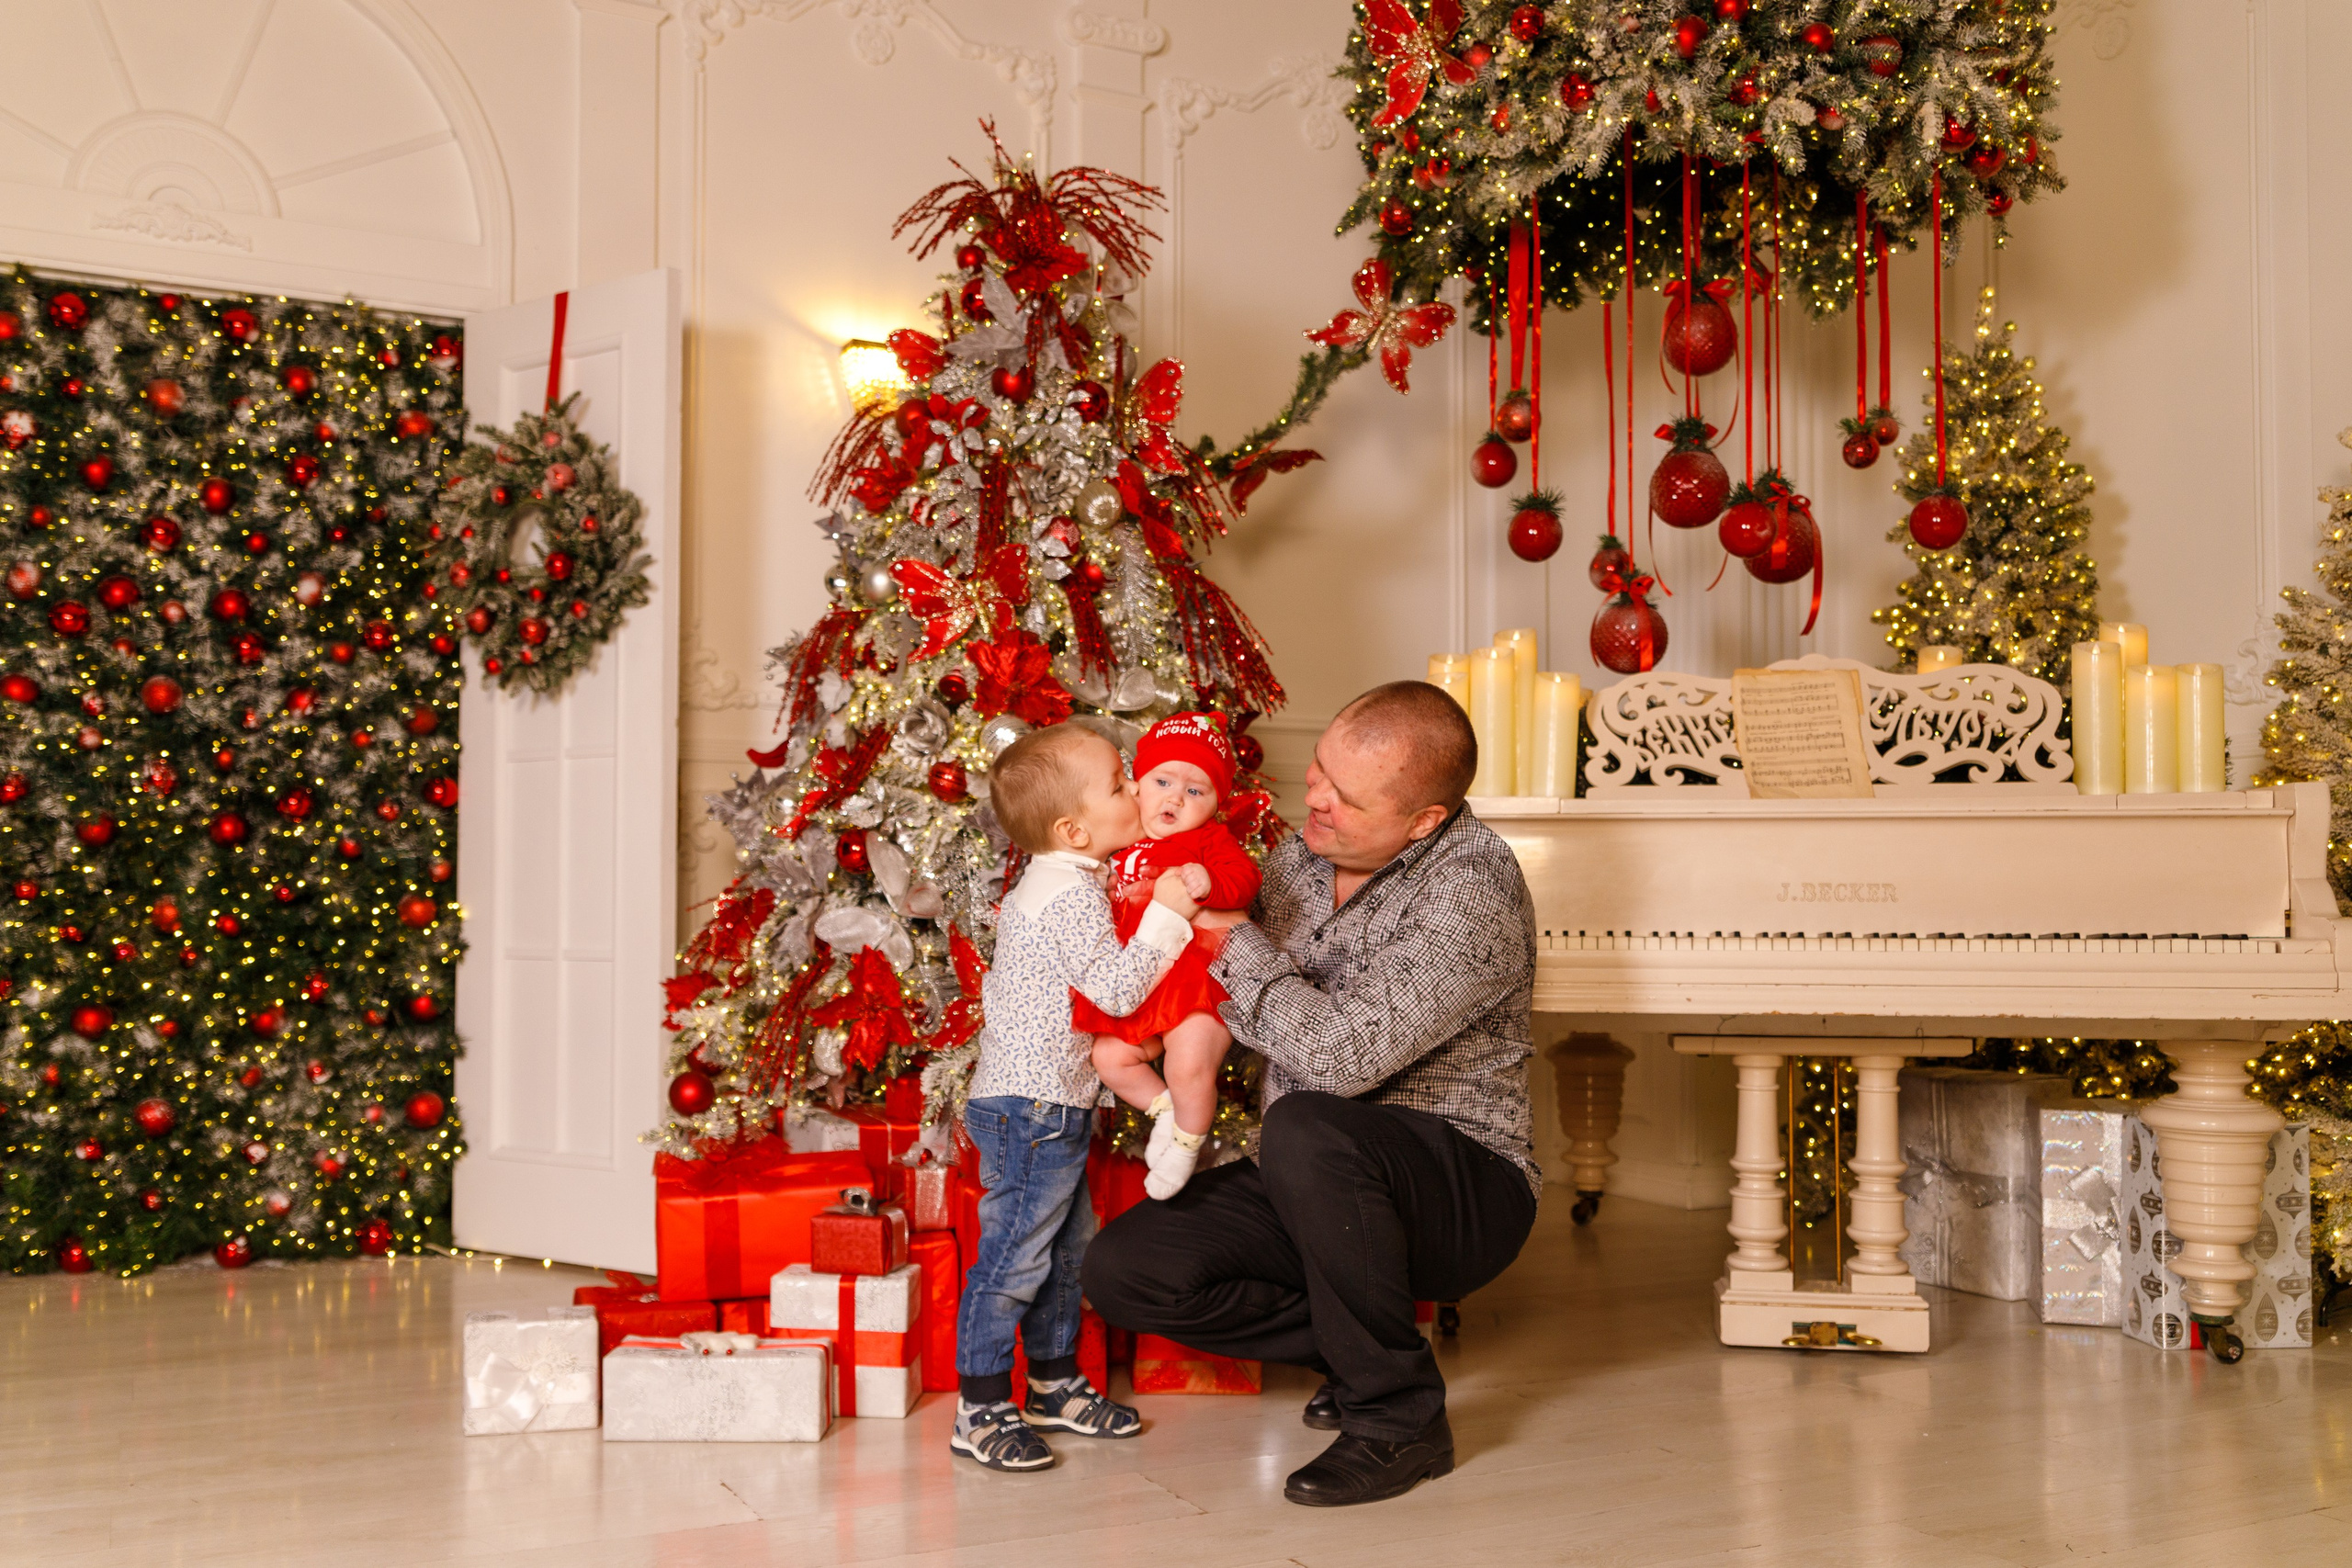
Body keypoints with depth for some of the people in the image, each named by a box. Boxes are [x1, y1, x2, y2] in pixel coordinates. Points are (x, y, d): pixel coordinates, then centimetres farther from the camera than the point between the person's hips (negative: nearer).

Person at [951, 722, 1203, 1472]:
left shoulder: (1039, 888, 13)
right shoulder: (1074, 894, -19)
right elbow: (1115, 990, -24)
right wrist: (1166, 916, -21)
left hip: (1048, 1104, 11)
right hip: (1031, 1106, -11)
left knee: (1066, 1249, 19)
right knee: (1013, 1257, -6)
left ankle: (1054, 1384, 30)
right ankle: (979, 1412, 0)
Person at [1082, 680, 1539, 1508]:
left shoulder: (1473, 886, -22)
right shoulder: (1301, 856, 4)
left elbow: (1340, 1056, -31)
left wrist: (1236, 943, -18)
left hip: (1464, 1189, -7)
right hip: (1319, 1186, 7)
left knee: (1306, 1130, -37)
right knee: (1122, 1267, -9)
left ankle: (1400, 1415, -18)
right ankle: (1354, 1343, 7)